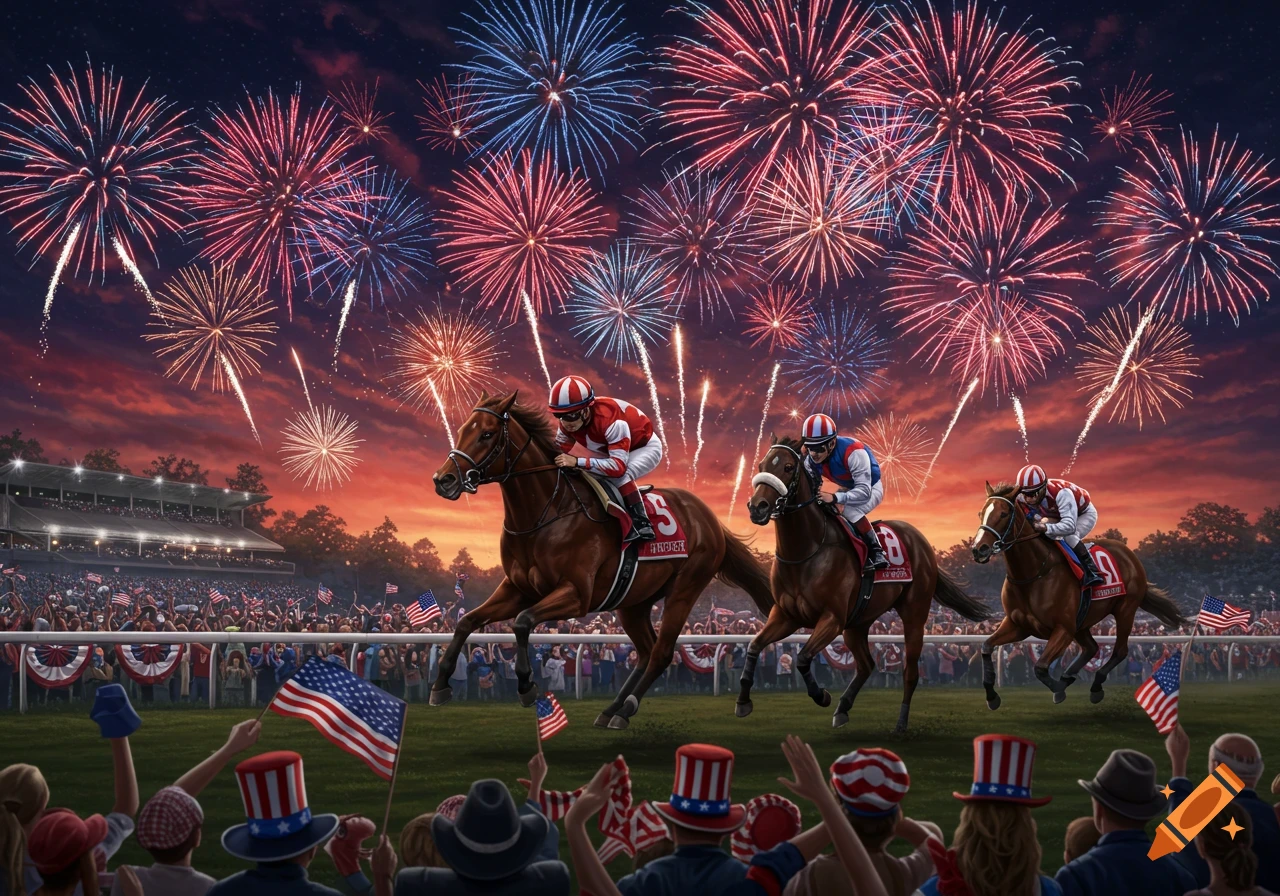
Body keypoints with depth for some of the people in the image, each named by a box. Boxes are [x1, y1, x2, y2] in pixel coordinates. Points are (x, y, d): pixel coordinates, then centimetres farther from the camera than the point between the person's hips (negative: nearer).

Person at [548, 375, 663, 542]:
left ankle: (642, 523, -27)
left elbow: (619, 466, -46)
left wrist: (578, 462, -52)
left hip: (646, 447, -8)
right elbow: (557, 452, -9)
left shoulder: (610, 420, -40)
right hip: (616, 450, 8)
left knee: (619, 474, -35)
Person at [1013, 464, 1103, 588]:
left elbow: (1070, 526, -50)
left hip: (1085, 514, -6)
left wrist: (1046, 528, -66)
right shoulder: (1023, 498, -26)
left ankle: (1092, 571, -25)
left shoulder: (1061, 493, -44)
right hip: (1057, 516, 6)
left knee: (1069, 536, -32)